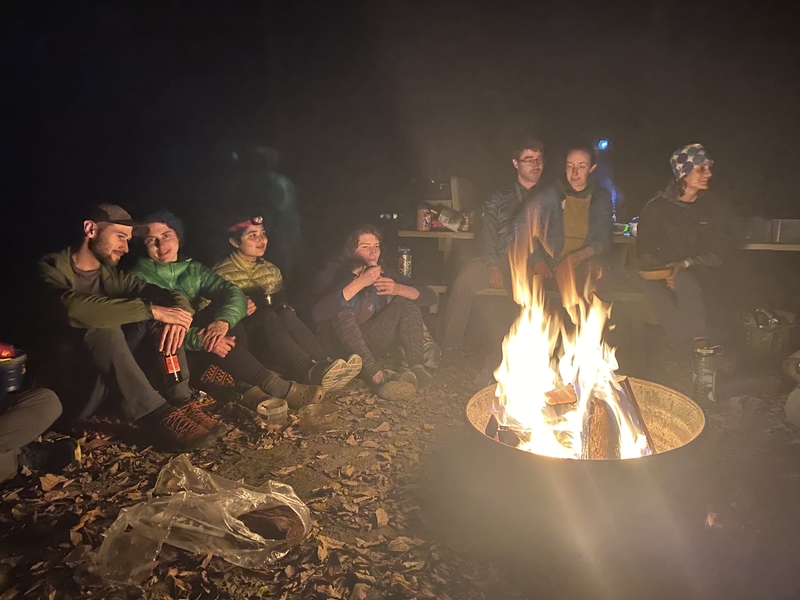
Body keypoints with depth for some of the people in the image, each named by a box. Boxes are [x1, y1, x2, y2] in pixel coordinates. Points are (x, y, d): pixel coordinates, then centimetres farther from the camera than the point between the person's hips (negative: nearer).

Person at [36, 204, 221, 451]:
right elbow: (74, 309, -33)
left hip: (110, 378, 6)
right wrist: (150, 309, -31)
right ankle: (157, 416, -34)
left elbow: (174, 297, 1)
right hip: (67, 380, -6)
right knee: (103, 327, -31)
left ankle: (180, 403, -22)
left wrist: (179, 316, -24)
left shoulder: (112, 275, 9)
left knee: (159, 322, -10)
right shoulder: (52, 269, -9)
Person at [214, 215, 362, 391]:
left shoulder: (271, 270, 15)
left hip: (270, 338, 4)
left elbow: (281, 302, 18)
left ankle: (324, 363, -45)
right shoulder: (221, 273, 0)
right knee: (267, 315, -34)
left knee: (284, 314, -27)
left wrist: (286, 310, -5)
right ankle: (312, 372, -56)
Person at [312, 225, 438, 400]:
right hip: (340, 348, -4)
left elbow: (431, 296, -5)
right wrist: (359, 283, -37)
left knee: (407, 300, -12)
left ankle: (417, 368, -30)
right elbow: (318, 312, -34)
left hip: (371, 345, 4)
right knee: (343, 309, -32)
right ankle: (376, 376, -43)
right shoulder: (333, 272, -13)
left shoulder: (382, 271, -2)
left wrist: (398, 289, -25)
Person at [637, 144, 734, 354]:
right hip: (663, 275, 0)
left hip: (699, 275, 0)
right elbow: (644, 251, 5)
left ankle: (699, 346, -40)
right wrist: (664, 271, -14)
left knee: (685, 282, -36)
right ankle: (690, 350, -37)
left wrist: (686, 264, -15)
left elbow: (719, 252, 2)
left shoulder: (714, 207, 10)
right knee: (653, 289, -36)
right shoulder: (656, 208, 6)